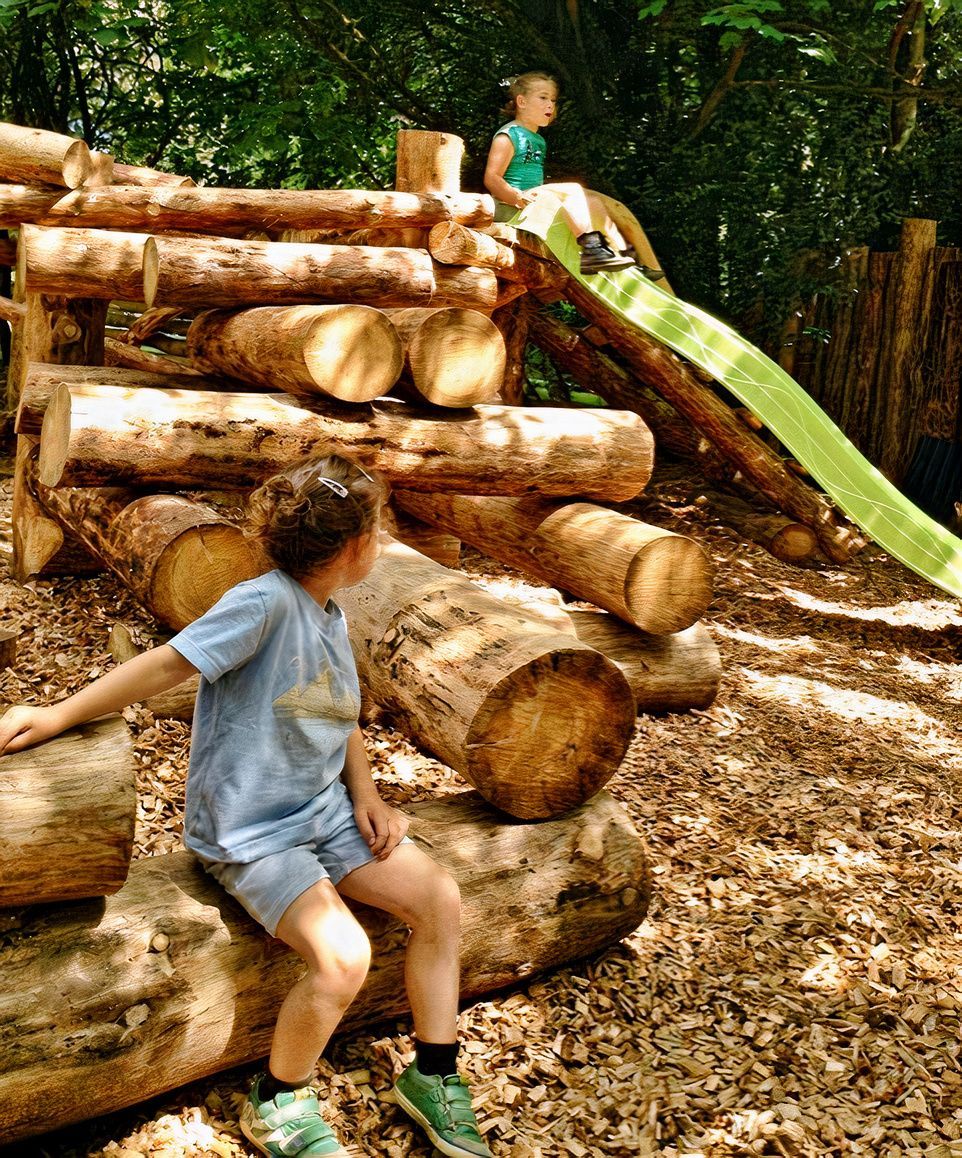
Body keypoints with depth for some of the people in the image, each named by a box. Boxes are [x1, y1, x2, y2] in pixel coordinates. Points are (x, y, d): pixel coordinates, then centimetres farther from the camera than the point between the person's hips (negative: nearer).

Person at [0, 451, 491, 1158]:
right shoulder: (266, 602, -20)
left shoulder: (332, 617, 7)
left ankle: (433, 1078, 12)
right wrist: (58, 716, -21)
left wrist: (366, 796, 3)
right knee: (343, 957, -26)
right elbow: (168, 664, -19)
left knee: (440, 897, -7)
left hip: (327, 813, 8)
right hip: (250, 835, -8)